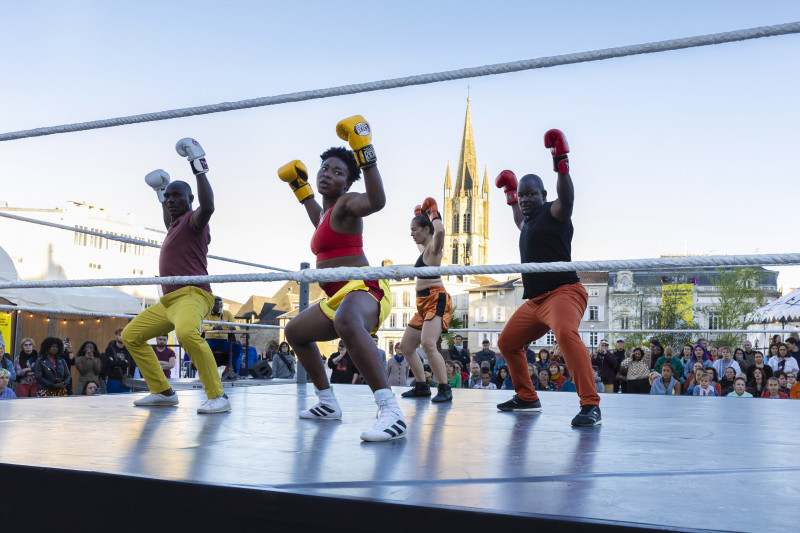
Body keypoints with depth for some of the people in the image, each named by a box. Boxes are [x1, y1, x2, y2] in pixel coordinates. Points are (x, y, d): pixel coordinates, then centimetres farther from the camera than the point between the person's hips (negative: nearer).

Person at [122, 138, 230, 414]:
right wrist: (160, 194, 48)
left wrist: (199, 168, -24)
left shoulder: (193, 220, -4)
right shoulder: (175, 226, 24)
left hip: (192, 294, -11)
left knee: (186, 332, -41)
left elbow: (208, 207, -29)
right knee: (130, 335, 15)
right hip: (167, 300, 11)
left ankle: (217, 397, -36)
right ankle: (163, 392, 15)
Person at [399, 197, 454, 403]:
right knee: (406, 347, 14)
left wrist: (433, 214, -14)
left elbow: (440, 230, -32)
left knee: (428, 344, -29)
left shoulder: (433, 247, -8)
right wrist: (420, 216, 33)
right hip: (424, 303, 10)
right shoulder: (423, 247, 18)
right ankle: (421, 387, 24)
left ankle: (445, 390, -23)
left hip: (436, 300, -10)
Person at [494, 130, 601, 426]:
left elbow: (567, 200, -29)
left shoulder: (552, 213, -5)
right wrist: (510, 195, 45)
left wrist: (561, 163, -37)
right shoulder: (528, 223, 19)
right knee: (507, 343, 18)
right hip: (534, 300, 10)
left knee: (566, 333, -38)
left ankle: (591, 406, -41)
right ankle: (527, 398, 32)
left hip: (563, 291, -10)